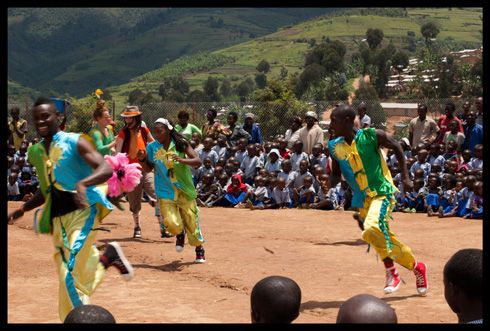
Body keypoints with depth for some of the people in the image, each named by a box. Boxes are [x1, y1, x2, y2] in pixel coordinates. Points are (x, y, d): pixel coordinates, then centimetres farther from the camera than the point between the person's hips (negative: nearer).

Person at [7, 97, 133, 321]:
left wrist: (83, 183, -37)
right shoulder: (35, 152, 13)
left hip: (83, 210, -7)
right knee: (83, 272, 10)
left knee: (71, 276, -18)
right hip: (57, 217, 7)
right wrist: (21, 209, 12)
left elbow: (106, 169, -19)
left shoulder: (74, 142, -7)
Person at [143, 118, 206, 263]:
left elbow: (198, 161, -13)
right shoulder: (152, 147, 0)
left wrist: (182, 160, -30)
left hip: (185, 190, -1)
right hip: (165, 192, 1)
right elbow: (148, 168, 10)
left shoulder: (180, 144, -7)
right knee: (171, 222, -16)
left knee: (191, 222, 4)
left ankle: (199, 250, 29)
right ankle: (180, 234, 22)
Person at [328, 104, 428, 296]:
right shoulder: (334, 147, -1)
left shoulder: (371, 136, -13)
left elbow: (397, 147, 2)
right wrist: (330, 182, -13)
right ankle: (417, 267, 35)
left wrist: (405, 177, -1)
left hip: (381, 192, -6)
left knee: (372, 228, -31)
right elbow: (336, 175, 11)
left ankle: (391, 272, -13)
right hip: (362, 199, 6)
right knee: (385, 239, 13)